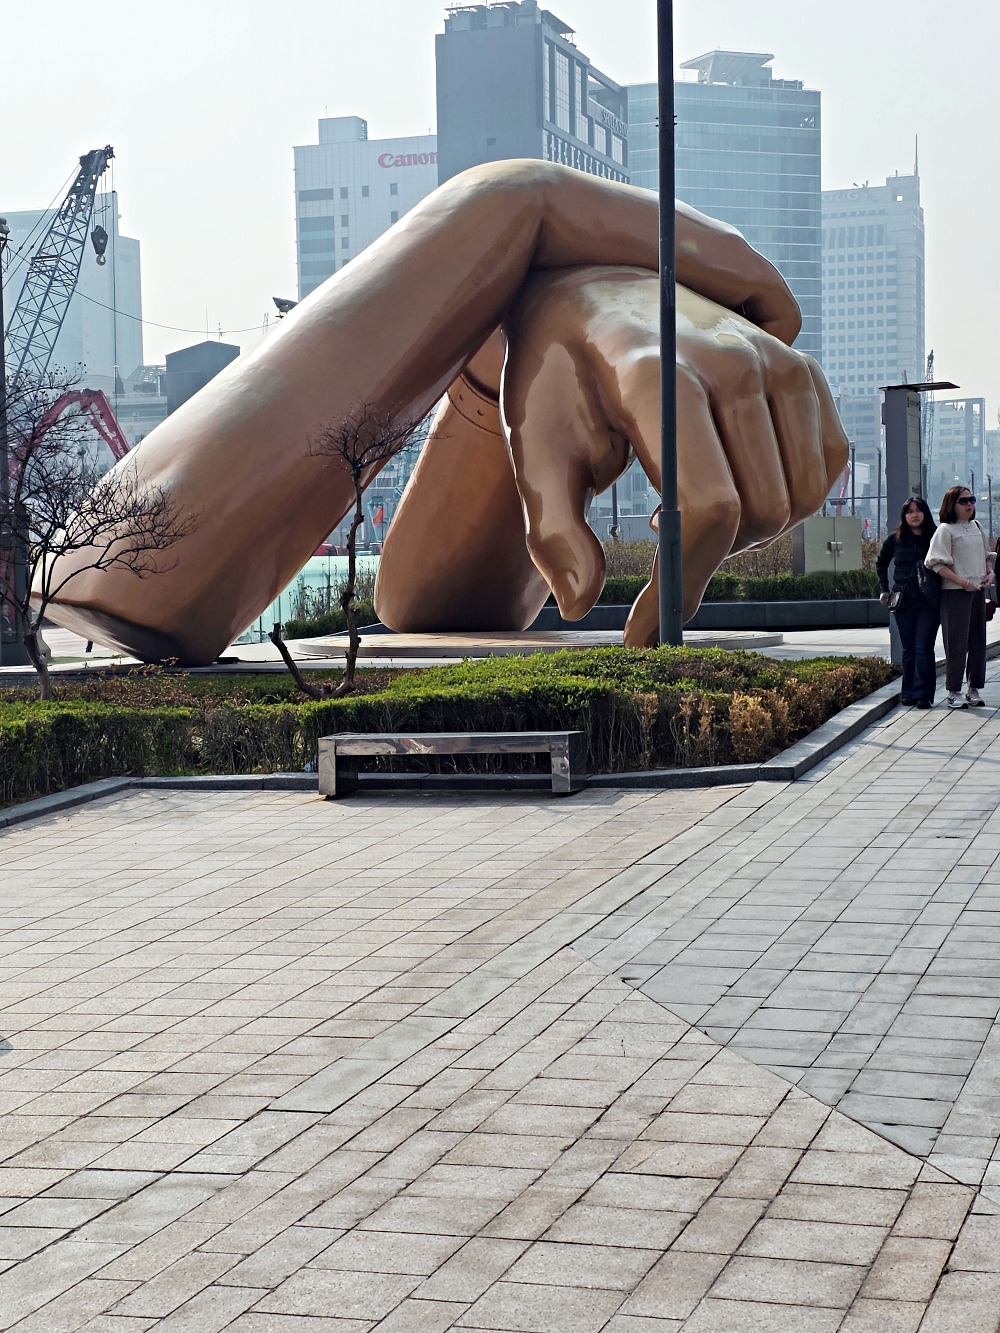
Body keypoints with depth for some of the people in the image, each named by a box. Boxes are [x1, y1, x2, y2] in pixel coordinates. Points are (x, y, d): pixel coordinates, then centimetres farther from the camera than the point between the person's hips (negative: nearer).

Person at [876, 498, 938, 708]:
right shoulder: (895, 539, 5)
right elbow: (881, 563, 20)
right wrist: (884, 589, 14)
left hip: (929, 601, -3)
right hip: (903, 601, 3)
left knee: (923, 648, -7)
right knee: (908, 649, 8)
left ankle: (923, 694, -5)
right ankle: (908, 693, 14)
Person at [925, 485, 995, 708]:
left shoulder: (976, 527, 15)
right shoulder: (946, 530, -6)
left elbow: (987, 555, 24)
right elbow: (938, 564, -13)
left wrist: (990, 573, 4)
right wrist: (962, 582, -18)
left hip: (978, 590, 7)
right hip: (955, 592, -7)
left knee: (978, 640, 7)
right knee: (957, 642, -5)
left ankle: (974, 689, 15)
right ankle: (954, 692, 1)